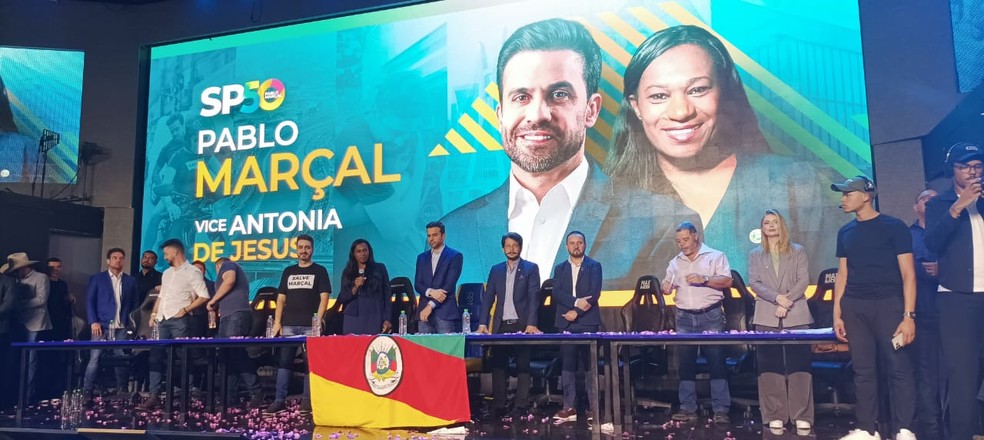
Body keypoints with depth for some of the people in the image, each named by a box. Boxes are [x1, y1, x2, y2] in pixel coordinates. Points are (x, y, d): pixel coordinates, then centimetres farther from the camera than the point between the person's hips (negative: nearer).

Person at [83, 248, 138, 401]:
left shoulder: (130, 281, 13)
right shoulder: (97, 278, 7)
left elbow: (134, 304, 15)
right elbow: (89, 301, 2)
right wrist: (93, 322, -9)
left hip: (122, 328, 2)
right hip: (102, 326, -2)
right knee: (94, 359, -6)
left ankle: (122, 392, 9)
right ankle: (87, 392, 0)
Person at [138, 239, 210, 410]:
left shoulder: (192, 272, -4)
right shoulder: (166, 273, 20)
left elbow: (204, 297, -10)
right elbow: (161, 295, 24)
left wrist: (185, 310, -15)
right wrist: (154, 313, 11)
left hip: (179, 321, -7)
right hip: (162, 321, 7)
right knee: (156, 357, 2)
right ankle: (154, 395, 5)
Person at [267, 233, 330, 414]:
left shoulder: (319, 271, 6)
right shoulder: (288, 272, 16)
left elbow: (324, 298, -1)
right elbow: (281, 299, 15)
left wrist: (318, 320, -12)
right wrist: (277, 321, 3)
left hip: (310, 326, -3)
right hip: (288, 325, 4)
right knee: (284, 362, 1)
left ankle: (307, 400, 4)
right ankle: (279, 400, 4)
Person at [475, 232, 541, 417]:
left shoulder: (531, 268, 2)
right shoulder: (496, 270, 13)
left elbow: (533, 297, -7)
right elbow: (488, 298, 8)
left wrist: (531, 324, -18)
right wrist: (482, 323, -4)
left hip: (522, 325, -3)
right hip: (501, 325, 3)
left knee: (523, 366, -1)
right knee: (498, 366, 3)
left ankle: (521, 407, 4)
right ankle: (498, 407, 10)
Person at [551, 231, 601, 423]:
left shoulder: (594, 266, 6)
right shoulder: (560, 268, 15)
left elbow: (594, 293, -6)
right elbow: (556, 293, 1)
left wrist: (576, 311, -12)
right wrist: (576, 302, -15)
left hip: (588, 322, -3)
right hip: (566, 323, 3)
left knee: (590, 365, -3)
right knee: (567, 365, 2)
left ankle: (594, 407, 2)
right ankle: (569, 407, 5)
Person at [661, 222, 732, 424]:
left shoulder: (715, 256, 2)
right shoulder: (675, 263, 14)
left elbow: (727, 281, -7)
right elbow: (667, 288, 15)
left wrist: (704, 279, -20)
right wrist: (666, 288, -8)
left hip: (710, 316, -4)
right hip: (684, 318, 4)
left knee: (716, 362, -4)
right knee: (685, 363, 5)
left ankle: (721, 410, 0)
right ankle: (688, 409, 11)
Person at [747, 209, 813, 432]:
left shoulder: (798, 251, 11)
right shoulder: (755, 255, 12)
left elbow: (803, 281, 1)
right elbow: (754, 283, 1)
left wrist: (787, 301, -13)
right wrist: (776, 298, -14)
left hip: (796, 316, -1)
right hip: (767, 317, 1)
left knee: (799, 365, -3)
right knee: (770, 366, 0)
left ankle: (802, 416, 2)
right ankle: (775, 416, 5)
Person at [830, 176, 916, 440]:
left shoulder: (893, 227, -1)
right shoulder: (845, 232, 14)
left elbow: (908, 274, -4)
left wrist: (908, 315, -12)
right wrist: (837, 314, 10)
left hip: (888, 304, -4)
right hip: (854, 307, 4)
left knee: (898, 368, -6)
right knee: (863, 370, 6)